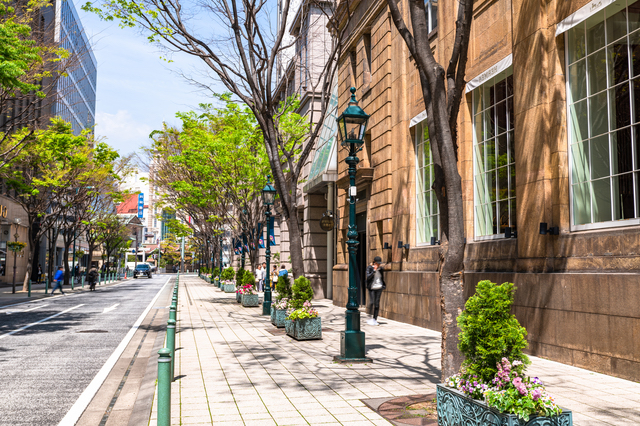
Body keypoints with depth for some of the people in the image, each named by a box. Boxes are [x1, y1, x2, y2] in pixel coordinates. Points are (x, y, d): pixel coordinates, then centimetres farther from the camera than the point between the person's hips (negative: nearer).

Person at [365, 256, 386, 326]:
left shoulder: (380, 269, 9)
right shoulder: (369, 268, -4)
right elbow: (368, 277, -16)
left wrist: (384, 285, 7)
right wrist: (374, 270, -20)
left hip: (379, 288, 4)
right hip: (371, 288, -4)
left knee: (377, 303, 2)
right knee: (372, 303, -10)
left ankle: (375, 319, 9)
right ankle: (370, 319, -3)